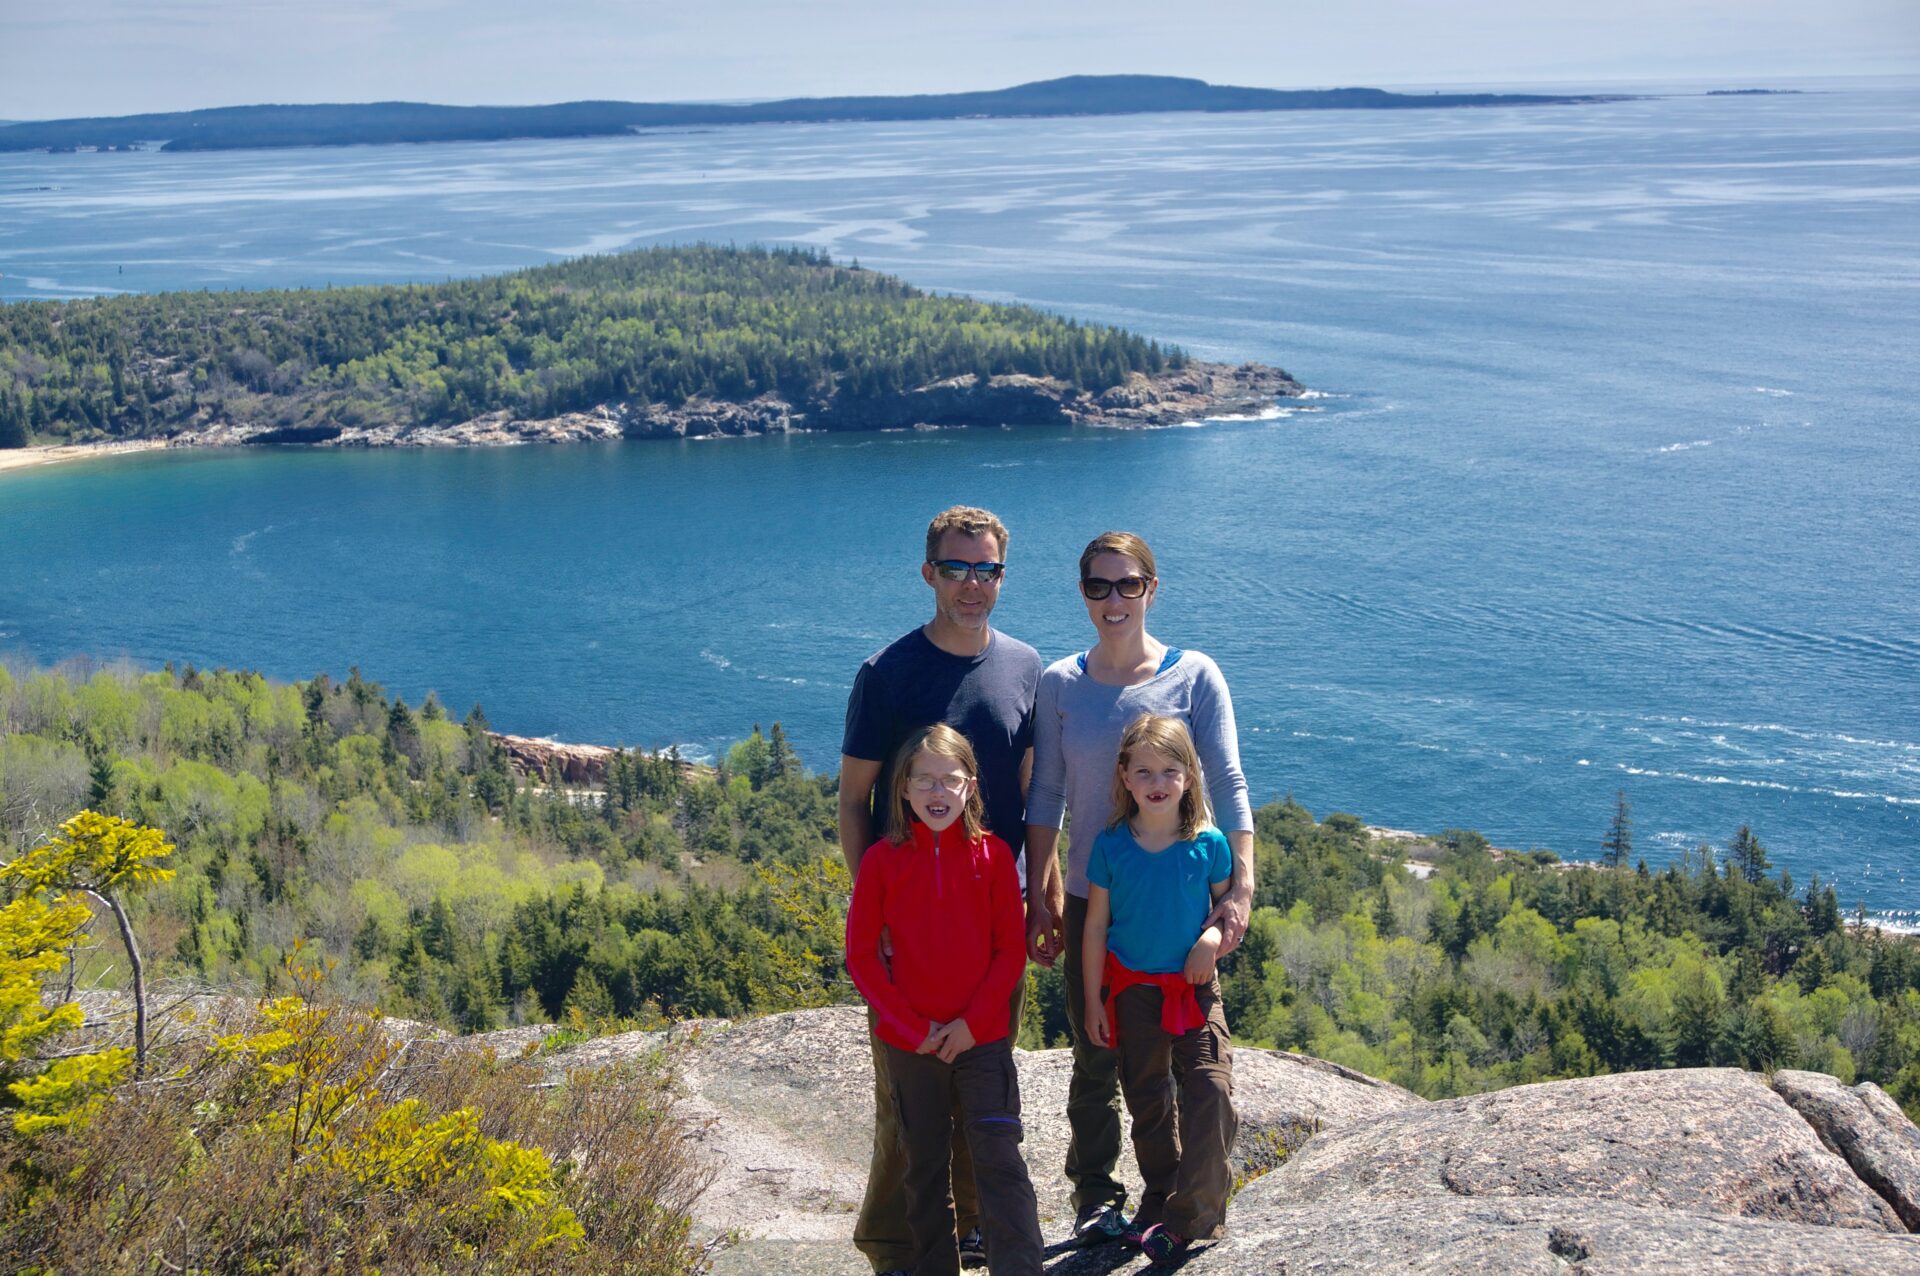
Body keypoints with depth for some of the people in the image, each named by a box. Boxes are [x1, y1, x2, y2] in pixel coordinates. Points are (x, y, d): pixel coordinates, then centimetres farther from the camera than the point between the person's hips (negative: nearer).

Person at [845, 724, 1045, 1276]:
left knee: (1000, 1159, -5)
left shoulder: (992, 854, -3)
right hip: (910, 1044, 1)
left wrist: (973, 1023, -11)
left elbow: (1012, 948, -2)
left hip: (984, 1038, -1)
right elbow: (860, 955, -3)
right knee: (924, 1164, 12)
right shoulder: (882, 859, -4)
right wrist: (911, 1028, -8)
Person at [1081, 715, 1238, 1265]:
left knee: (1211, 1090, -14)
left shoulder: (1208, 843, -8)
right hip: (1133, 989, 1)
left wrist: (1213, 936, -16)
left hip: (1194, 988, -1)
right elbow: (1095, 927, -1)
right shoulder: (1111, 845, -8)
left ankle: (1190, 1216, -3)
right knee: (1147, 1104, 13)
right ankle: (1158, 1202, 31)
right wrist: (1093, 1001, 0)